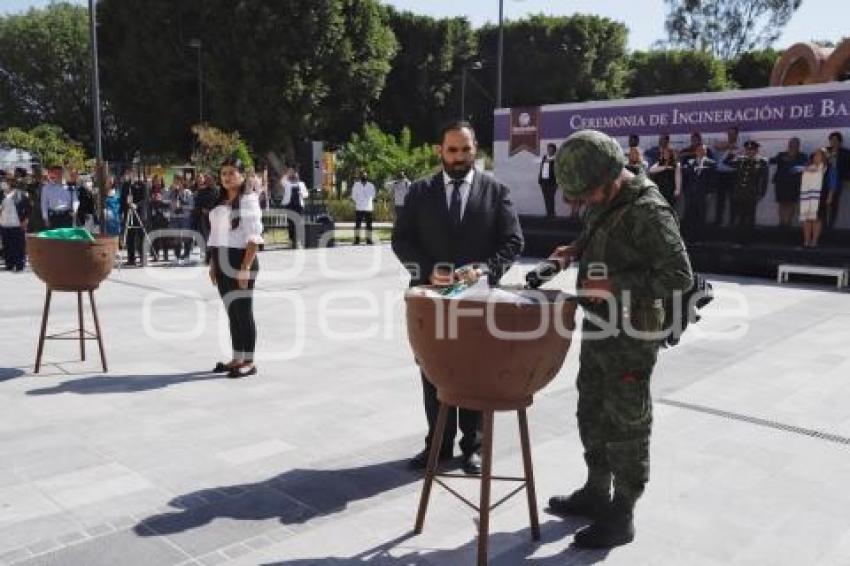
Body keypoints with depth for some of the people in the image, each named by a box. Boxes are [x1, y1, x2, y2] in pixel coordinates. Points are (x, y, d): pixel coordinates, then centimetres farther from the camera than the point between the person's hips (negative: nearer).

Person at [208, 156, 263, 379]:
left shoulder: (249, 200, -8)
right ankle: (237, 359, 21)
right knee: (231, 311, 12)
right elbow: (215, 235, 17)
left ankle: (248, 362, 6)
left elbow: (254, 237, -15)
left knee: (243, 311, -2)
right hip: (222, 262, 7)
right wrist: (213, 264, 13)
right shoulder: (220, 202, 15)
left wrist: (245, 268, -20)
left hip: (240, 261, -7)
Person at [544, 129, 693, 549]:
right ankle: (597, 492, 37)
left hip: (631, 334, -9)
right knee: (592, 414, 19)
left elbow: (679, 276, -23)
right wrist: (573, 251, 8)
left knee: (625, 422, 3)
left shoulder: (648, 212, -20)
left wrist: (615, 284, -24)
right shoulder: (603, 202, 6)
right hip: (597, 326, 9)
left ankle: (621, 516, 18)